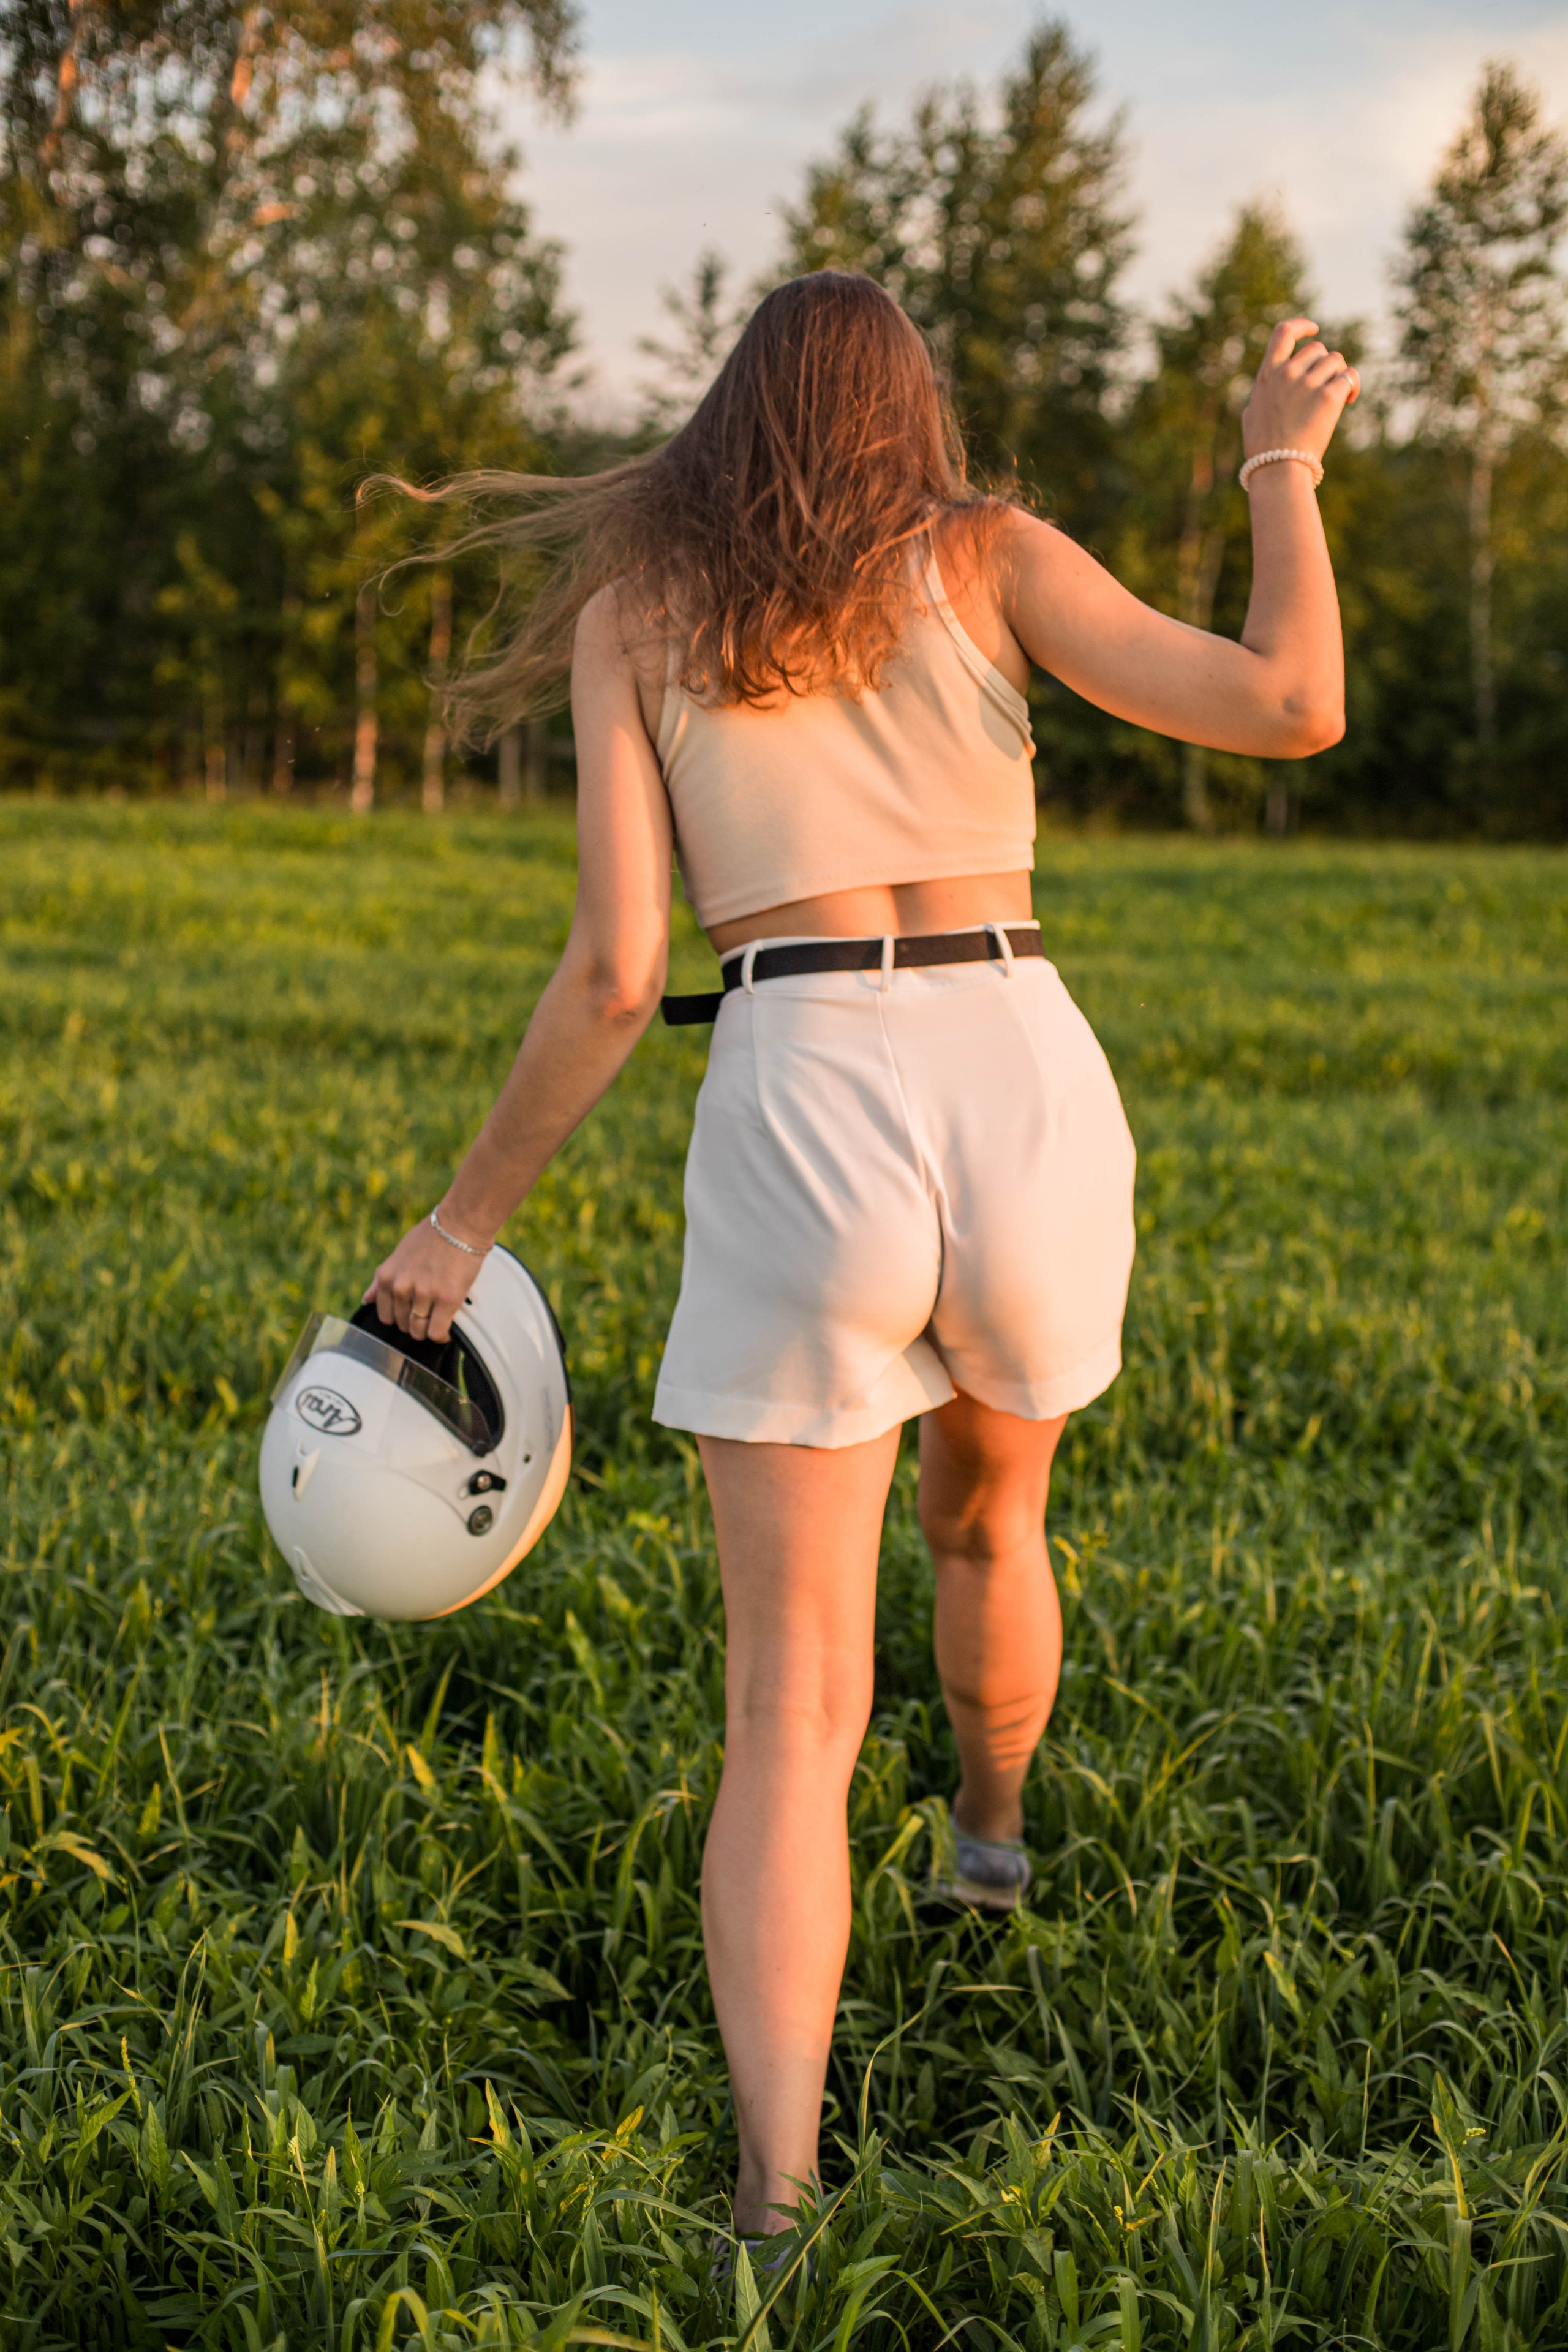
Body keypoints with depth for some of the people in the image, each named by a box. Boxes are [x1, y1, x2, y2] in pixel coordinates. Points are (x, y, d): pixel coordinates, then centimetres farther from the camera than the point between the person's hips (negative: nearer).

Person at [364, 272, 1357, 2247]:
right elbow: (1294, 708, 0)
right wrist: (1283, 469, 17)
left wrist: (466, 1223, 10)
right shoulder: (990, 551, 10)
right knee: (985, 1505, 34)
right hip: (1032, 1110, 2)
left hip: (799, 1138, -2)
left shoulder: (626, 608, 10)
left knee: (793, 1721, 2)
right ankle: (991, 1836, 60)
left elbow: (613, 972, 0)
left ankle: (775, 2218, -12)